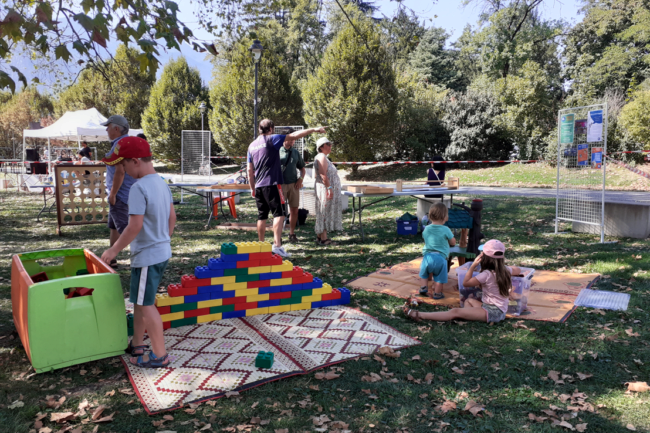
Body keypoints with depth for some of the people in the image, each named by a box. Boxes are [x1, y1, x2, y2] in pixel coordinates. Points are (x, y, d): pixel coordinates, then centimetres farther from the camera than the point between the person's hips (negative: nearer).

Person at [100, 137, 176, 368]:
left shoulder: (139, 188, -21)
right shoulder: (162, 183, 6)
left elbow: (135, 226, -23)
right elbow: (172, 217, 13)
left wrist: (114, 250, -12)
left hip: (147, 256, -9)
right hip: (162, 251, 9)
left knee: (146, 304, 2)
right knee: (139, 299, 21)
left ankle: (159, 355, 12)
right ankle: (137, 344, 34)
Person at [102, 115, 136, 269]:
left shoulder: (120, 144, -18)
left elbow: (120, 171, -26)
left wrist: (113, 194, -20)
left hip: (120, 195, -11)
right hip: (128, 193, 11)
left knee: (126, 229, -8)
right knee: (114, 227, 20)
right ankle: (111, 260, 31)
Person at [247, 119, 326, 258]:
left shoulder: (252, 145, 15)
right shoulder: (271, 139, -4)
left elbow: (250, 170, 17)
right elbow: (294, 136, -9)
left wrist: (252, 188, 24)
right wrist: (314, 130, -4)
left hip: (258, 186, 7)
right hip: (272, 184, -7)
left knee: (262, 216, 13)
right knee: (278, 214, -10)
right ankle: (277, 245, -21)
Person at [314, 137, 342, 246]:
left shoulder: (322, 157, 20)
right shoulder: (322, 157, -12)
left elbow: (315, 176, 21)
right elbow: (323, 175, -22)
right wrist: (329, 187, -24)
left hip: (323, 188, 11)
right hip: (325, 188, -11)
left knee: (323, 213, 12)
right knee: (324, 212, -9)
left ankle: (320, 237, 16)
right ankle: (323, 238, -8)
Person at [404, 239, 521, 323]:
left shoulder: (486, 274, -16)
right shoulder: (505, 270, 5)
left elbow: (466, 283, -9)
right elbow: (518, 270, 28)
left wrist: (473, 266, -11)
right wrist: (502, 265, 29)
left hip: (492, 312, -9)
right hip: (500, 310, 9)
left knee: (455, 312, -18)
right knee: (469, 300, 29)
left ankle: (419, 315, -26)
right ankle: (468, 315, -1)